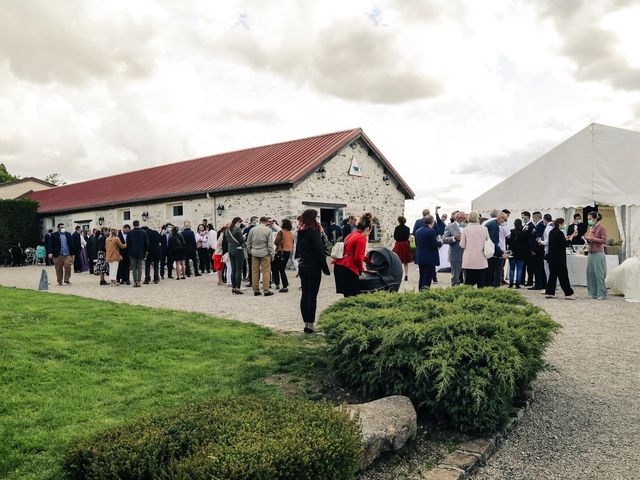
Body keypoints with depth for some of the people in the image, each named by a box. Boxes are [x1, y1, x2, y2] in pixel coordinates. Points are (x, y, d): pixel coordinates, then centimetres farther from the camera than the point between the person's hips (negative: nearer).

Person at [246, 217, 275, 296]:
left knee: (255, 272, 8)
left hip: (254, 254, 4)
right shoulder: (268, 230, -7)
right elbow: (270, 244, -8)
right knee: (266, 272, 1)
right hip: (265, 254, -4)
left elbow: (248, 243, 10)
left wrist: (250, 251, 21)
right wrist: (271, 254, 0)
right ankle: (266, 290, 0)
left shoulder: (252, 230, 5)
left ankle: (255, 290, 13)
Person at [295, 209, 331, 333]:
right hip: (313, 268, -7)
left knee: (304, 295, 10)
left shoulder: (300, 232, 9)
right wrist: (325, 268, -8)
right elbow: (319, 252, -14)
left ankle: (306, 323, 15)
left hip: (302, 267, 7)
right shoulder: (314, 231, -14)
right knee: (312, 296, -3)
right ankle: (310, 324, -1)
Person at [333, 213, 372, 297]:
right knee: (352, 295, -3)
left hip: (338, 266, 9)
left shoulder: (352, 234, 17)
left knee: (347, 295, 12)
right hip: (348, 269, -9)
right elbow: (358, 257, -15)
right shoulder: (362, 238, -9)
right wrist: (361, 268, 2)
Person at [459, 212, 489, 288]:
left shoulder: (465, 229, -6)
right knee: (481, 283, 8)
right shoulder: (484, 229, -2)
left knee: (468, 282, 3)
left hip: (468, 261, -1)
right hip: (481, 261, 1)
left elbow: (462, 245, -2)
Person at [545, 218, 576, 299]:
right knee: (563, 275, -2)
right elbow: (566, 244, -16)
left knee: (552, 274, 12)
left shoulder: (551, 232, 10)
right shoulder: (559, 233, -16)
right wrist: (572, 236, -9)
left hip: (552, 258, 8)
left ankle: (549, 292, 12)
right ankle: (567, 293, 2)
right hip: (559, 258, -8)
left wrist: (566, 238, 20)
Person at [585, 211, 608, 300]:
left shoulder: (601, 228, -6)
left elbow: (604, 240, -14)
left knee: (599, 274, -5)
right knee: (590, 273, 5)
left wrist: (592, 238, -16)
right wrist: (587, 239, 4)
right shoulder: (590, 228, 14)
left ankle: (601, 294, 2)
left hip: (598, 253, -7)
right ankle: (593, 293, 12)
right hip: (590, 253, 7)